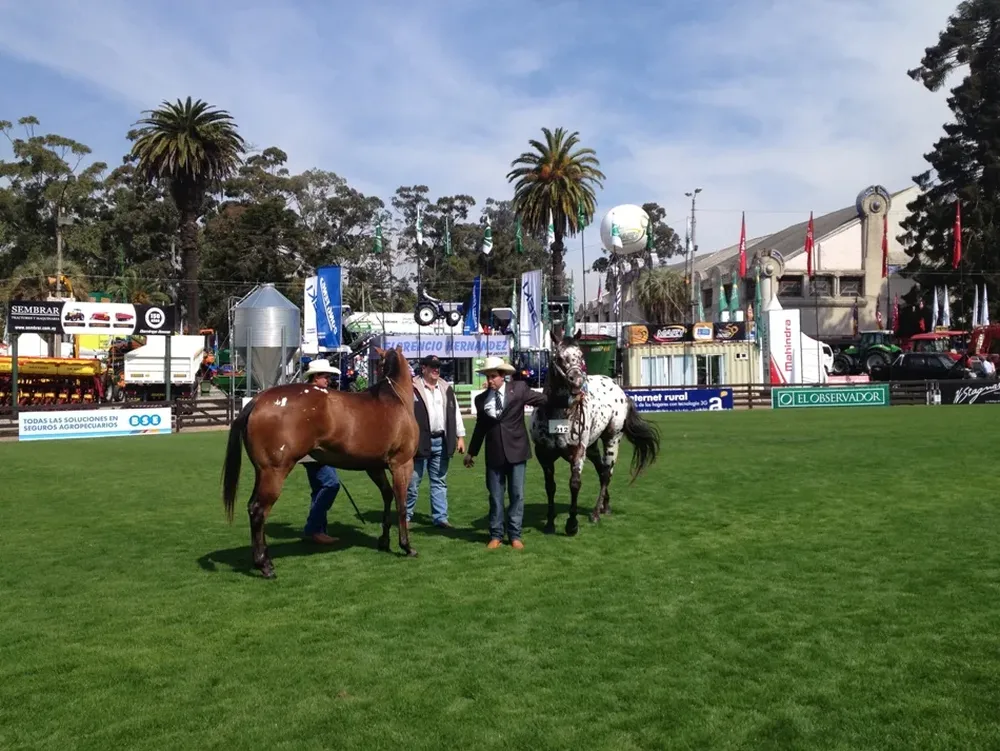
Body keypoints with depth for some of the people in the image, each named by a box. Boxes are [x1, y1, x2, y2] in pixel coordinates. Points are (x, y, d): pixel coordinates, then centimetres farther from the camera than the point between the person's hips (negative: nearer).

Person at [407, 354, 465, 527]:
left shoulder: (447, 388, 12)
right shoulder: (412, 388, -7)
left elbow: (456, 413, 14)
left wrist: (460, 436, 9)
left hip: (441, 441, 5)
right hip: (419, 441, -5)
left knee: (439, 482, 10)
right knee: (412, 483, 4)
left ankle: (440, 517, 16)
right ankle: (405, 516, 18)